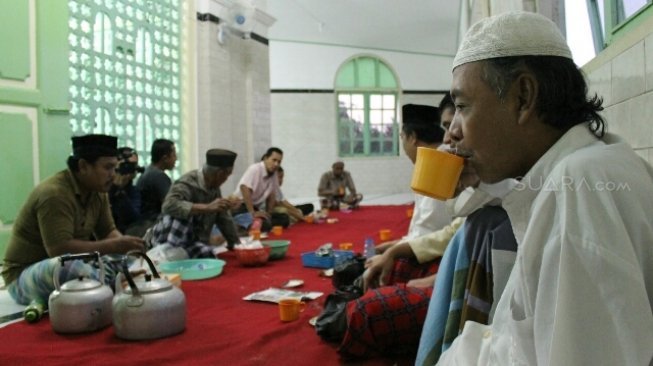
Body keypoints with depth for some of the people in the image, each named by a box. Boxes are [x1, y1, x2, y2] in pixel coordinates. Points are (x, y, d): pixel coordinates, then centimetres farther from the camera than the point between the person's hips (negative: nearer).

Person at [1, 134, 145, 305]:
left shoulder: (98, 192, -1)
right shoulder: (54, 193, -26)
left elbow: (109, 232, 3)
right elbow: (60, 249, -33)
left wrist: (125, 245, -20)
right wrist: (114, 246, -31)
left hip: (73, 264, 8)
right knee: (82, 270, -37)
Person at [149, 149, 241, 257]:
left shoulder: (214, 187, 5)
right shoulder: (188, 182, -19)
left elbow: (224, 218, 16)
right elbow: (169, 205, -38)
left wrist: (236, 244, 14)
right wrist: (207, 207, -42)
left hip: (196, 244, 6)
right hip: (168, 242, -6)